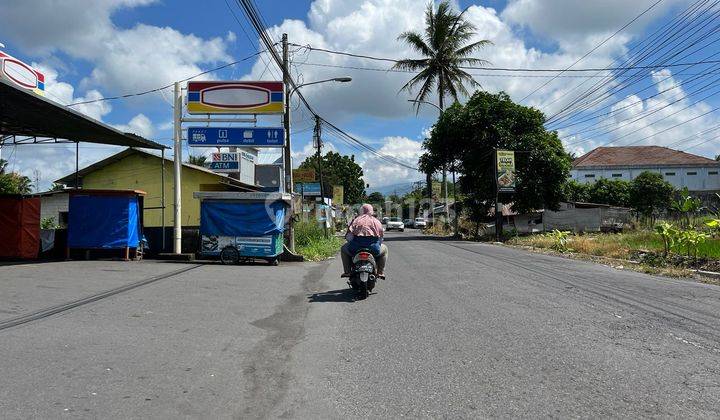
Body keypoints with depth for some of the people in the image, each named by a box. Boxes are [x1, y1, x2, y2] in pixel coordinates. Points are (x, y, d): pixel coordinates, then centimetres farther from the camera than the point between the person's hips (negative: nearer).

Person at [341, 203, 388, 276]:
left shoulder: (355, 220, 10)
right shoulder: (376, 221, 14)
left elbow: (349, 236, -1)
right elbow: (380, 237, 10)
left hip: (355, 248, 0)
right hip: (373, 249, 1)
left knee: (344, 249, 32)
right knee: (384, 249, 34)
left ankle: (347, 271, 22)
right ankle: (380, 272, 24)